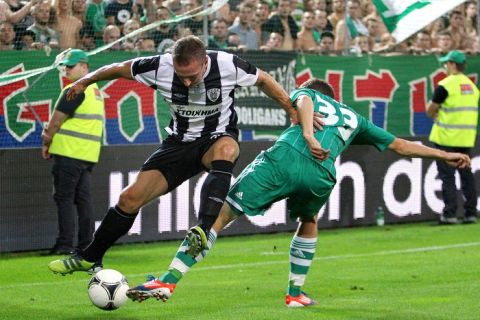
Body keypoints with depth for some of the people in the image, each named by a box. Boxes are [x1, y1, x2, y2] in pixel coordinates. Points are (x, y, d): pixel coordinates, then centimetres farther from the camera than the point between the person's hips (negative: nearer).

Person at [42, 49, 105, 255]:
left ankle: (65, 243, -7)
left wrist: (46, 143, 5)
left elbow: (56, 121, -9)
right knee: (83, 198, 9)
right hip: (89, 154, 8)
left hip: (69, 153, -8)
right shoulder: (95, 90, 16)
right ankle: (86, 243, 8)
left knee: (64, 198, -4)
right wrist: (51, 132, 12)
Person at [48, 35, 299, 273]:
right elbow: (121, 69, -1)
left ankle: (203, 230, -52)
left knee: (225, 150, -41)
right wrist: (85, 82, 12)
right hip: (180, 143, 3)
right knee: (130, 199, -4)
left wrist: (293, 113, -1)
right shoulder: (160, 67, -20)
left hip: (218, 138, -3)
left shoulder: (228, 65, -23)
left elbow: (263, 80, -4)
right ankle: (89, 258, 15)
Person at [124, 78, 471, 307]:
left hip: (283, 158, -2)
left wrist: (307, 133, -15)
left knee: (220, 214, -1)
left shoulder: (307, 94, 30)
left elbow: (303, 102, 4)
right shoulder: (355, 119, 36)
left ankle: (169, 281, -9)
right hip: (320, 176, 2)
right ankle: (295, 293, 31)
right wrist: (443, 155, 48)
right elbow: (399, 145, 38)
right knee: (309, 223, 36)